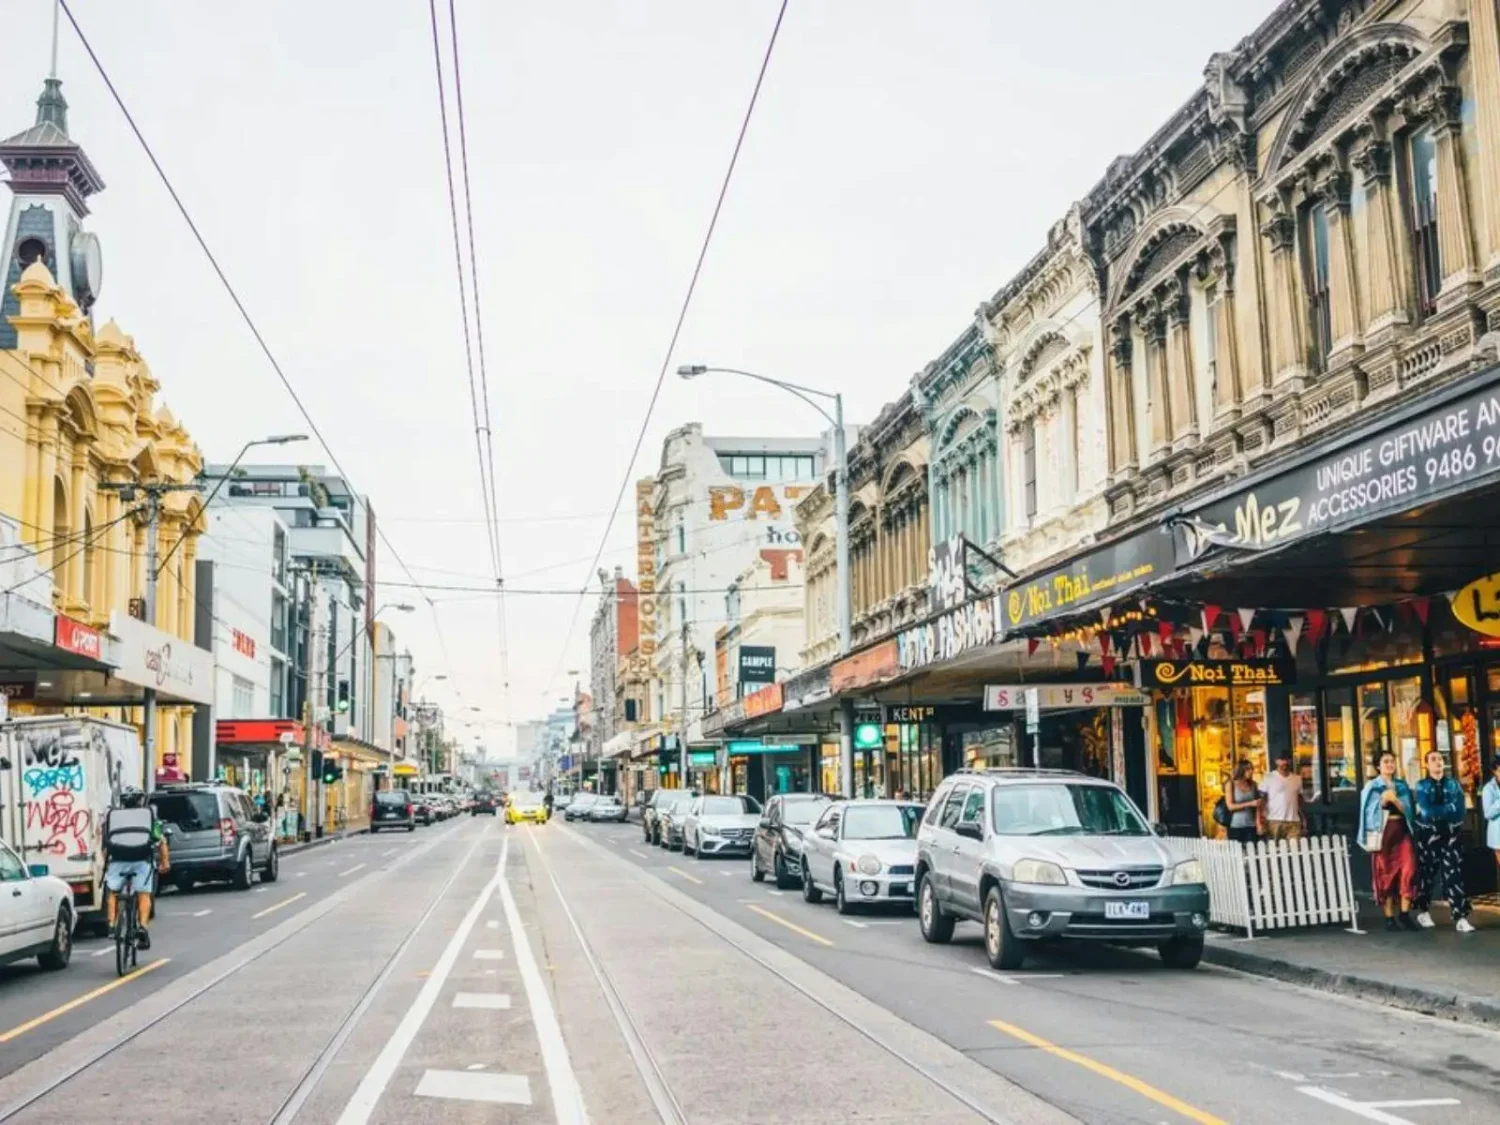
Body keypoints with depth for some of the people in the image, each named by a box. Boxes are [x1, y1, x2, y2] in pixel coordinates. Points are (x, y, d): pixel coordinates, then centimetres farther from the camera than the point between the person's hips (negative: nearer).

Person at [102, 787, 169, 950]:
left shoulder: (111, 815, 24)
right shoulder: (149, 813, 23)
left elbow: (105, 845, 18)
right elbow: (161, 841, 17)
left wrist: (106, 864, 29)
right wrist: (165, 862, 26)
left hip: (118, 859, 1)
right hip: (143, 859, -1)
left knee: (113, 894, 19)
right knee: (144, 895, 4)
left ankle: (112, 925, 7)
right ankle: (143, 926, -14)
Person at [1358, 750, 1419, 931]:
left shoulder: (1402, 785, 12)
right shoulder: (1372, 786, 2)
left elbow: (1407, 809, 2)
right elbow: (1370, 812, -3)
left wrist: (1394, 799, -15)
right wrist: (1382, 801, -18)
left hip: (1402, 831, 3)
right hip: (1382, 832, -3)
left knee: (1408, 869, -10)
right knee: (1385, 873, 0)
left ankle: (1405, 914, -4)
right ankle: (1389, 917, 6)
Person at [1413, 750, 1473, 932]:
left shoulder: (1454, 784, 6)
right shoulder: (1422, 786, 0)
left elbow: (1460, 812, -6)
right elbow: (1426, 812, -14)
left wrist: (1436, 811, -15)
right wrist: (1449, 808, -12)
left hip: (1452, 835, 1)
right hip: (1429, 836, -1)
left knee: (1454, 876, -5)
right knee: (1426, 874, 9)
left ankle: (1461, 918, -6)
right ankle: (1423, 911, 27)